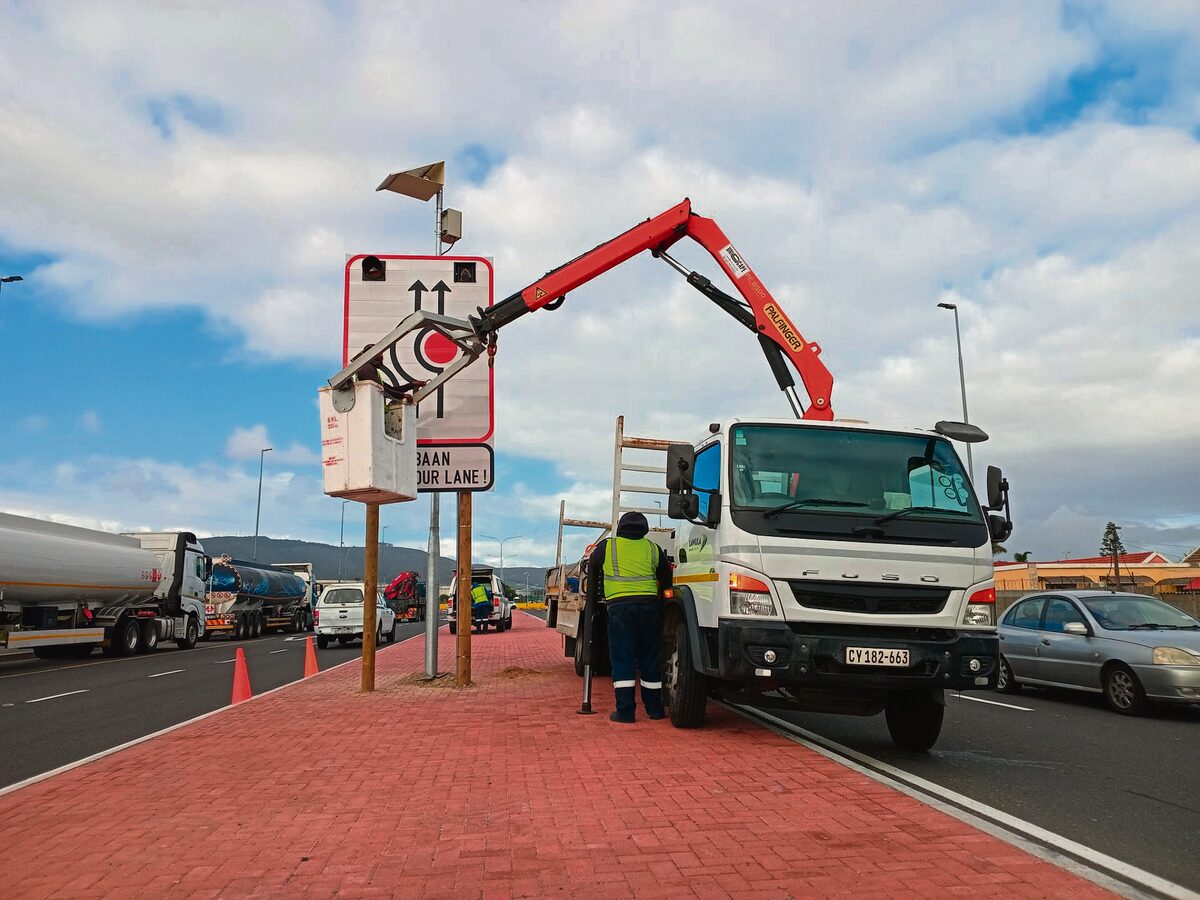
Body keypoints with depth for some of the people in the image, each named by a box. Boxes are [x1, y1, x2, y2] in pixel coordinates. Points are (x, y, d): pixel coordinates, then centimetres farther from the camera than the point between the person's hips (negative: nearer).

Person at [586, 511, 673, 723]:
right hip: (649, 605, 2)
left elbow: (592, 565, 27)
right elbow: (666, 578, 19)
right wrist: (661, 606, 28)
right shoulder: (653, 548, 14)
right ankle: (654, 709, 18)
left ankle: (625, 711, -4)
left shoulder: (607, 546, 10)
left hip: (620, 605, -2)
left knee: (622, 659, 0)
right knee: (650, 658, 10)